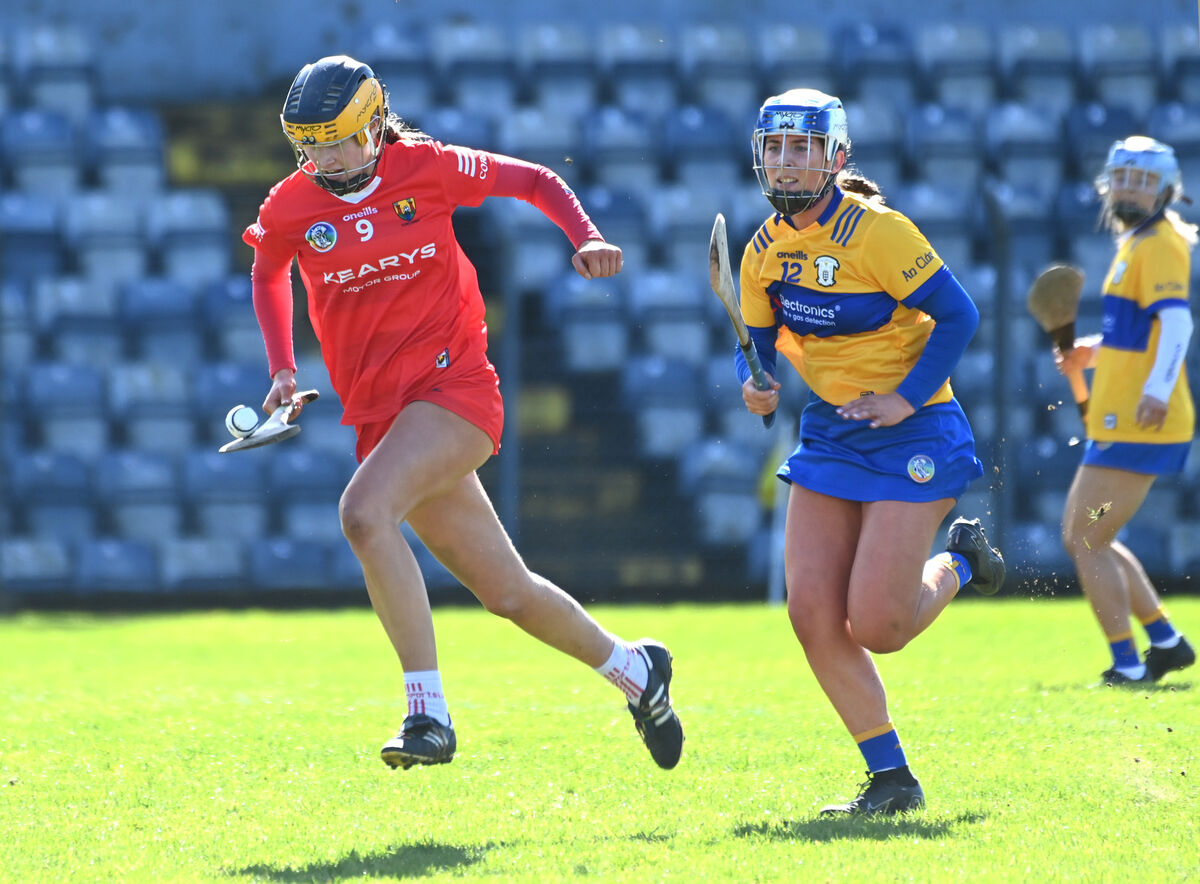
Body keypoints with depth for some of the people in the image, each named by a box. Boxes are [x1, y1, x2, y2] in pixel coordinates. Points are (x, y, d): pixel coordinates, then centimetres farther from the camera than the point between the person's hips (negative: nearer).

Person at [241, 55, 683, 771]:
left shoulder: (426, 168, -3)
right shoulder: (290, 208, 4)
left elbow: (537, 181, 9)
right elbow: (268, 271, 26)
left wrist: (587, 238, -7)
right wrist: (282, 368, 15)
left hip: (453, 386, -4)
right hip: (381, 412, 5)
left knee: (364, 511, -30)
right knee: (507, 592, 8)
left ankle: (429, 713, -28)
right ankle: (633, 667, 32)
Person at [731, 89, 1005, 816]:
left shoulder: (877, 230, -16)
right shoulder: (765, 251, 3)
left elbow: (958, 315, -14)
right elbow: (757, 340, 11)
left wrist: (906, 399, -19)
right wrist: (755, 384, -12)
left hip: (912, 433, -6)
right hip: (831, 431, 6)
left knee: (875, 626, -12)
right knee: (813, 612, -6)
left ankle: (959, 562, 23)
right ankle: (892, 780, 5)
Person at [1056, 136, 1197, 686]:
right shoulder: (1136, 244, 19)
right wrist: (1093, 354, 17)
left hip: (1139, 427, -10)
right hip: (1119, 425, 10)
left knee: (1087, 542, -7)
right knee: (1080, 536, 17)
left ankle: (1128, 665, -4)